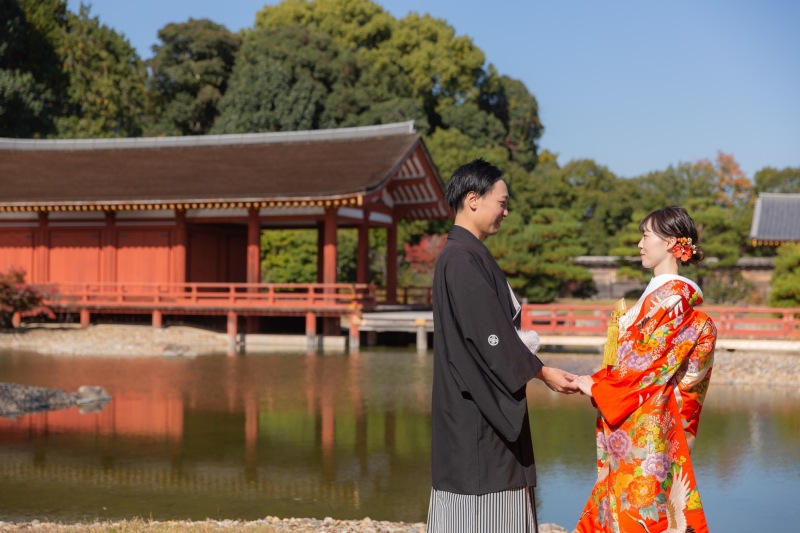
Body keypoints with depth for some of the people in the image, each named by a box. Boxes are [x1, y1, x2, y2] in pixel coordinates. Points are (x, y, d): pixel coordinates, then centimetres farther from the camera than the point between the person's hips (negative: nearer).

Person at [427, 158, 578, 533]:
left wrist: (535, 369, 17)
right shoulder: (461, 258, -17)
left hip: (482, 401, 10)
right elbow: (489, 334, -20)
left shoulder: (469, 255, 13)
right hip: (475, 403, -10)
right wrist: (541, 373, -13)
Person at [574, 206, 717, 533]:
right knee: (620, 500, 12)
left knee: (640, 504, -4)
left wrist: (597, 385, -9)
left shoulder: (670, 295, -14)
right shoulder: (660, 292, 15)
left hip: (644, 427, -9)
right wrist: (603, 380, 6)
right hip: (637, 423, 9)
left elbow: (646, 360, -17)